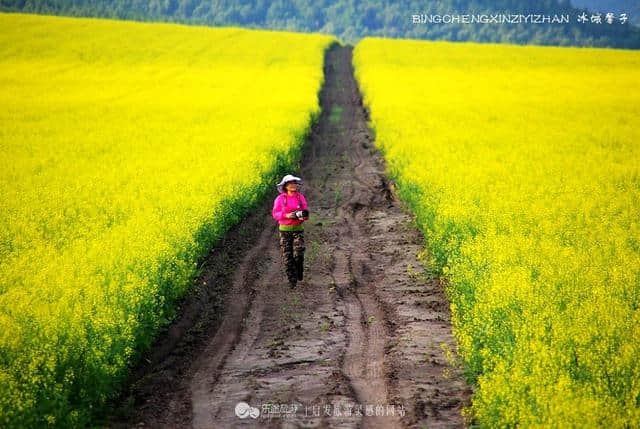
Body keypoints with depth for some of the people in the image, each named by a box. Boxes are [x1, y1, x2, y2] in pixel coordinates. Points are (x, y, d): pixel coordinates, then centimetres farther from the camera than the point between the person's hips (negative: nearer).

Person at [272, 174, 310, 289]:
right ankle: (292, 279, 7)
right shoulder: (280, 199, -3)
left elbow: (306, 214, 4)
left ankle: (299, 270, 18)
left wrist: (303, 215, -21)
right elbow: (275, 214, -6)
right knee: (287, 255, -4)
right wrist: (287, 215, -23)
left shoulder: (301, 197, 2)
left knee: (298, 254, -13)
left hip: (298, 229, 1)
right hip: (285, 230, -1)